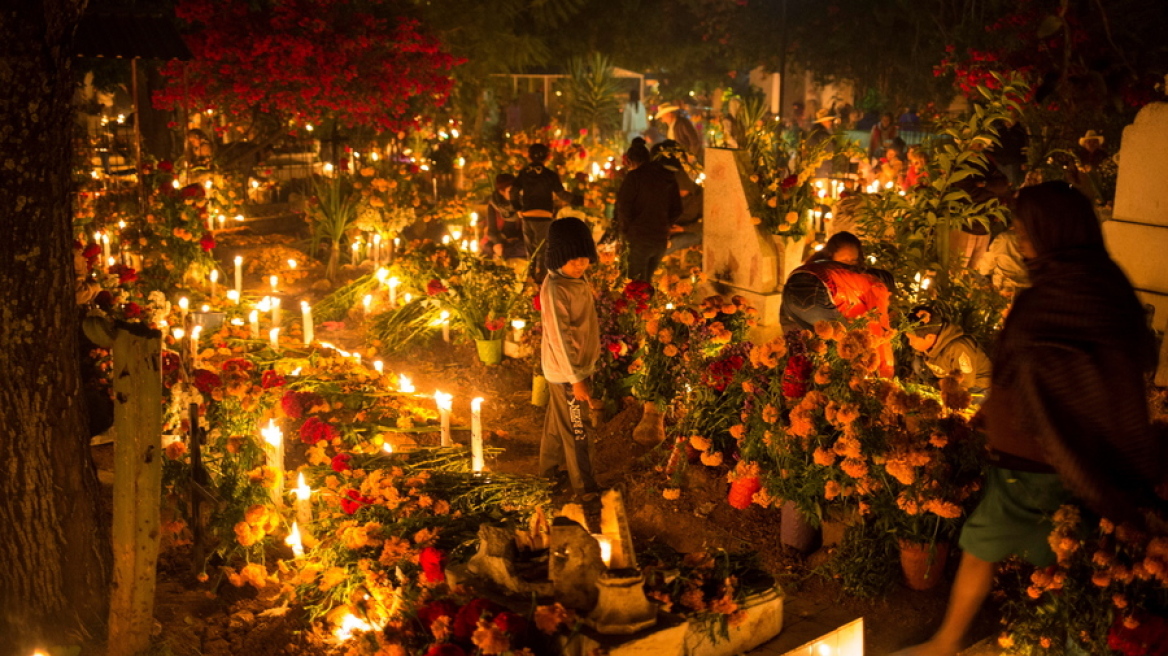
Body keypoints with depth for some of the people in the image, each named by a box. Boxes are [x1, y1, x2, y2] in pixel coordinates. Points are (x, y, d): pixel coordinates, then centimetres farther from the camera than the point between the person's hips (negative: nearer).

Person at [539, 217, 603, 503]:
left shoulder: (578, 278, -1)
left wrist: (584, 369, 14)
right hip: (566, 372, -8)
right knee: (577, 431, 6)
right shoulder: (555, 289, -27)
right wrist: (576, 380, -21)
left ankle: (549, 470, 42)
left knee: (558, 420, 24)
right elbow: (559, 339, -24)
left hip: (580, 364, 8)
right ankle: (585, 490, 21)